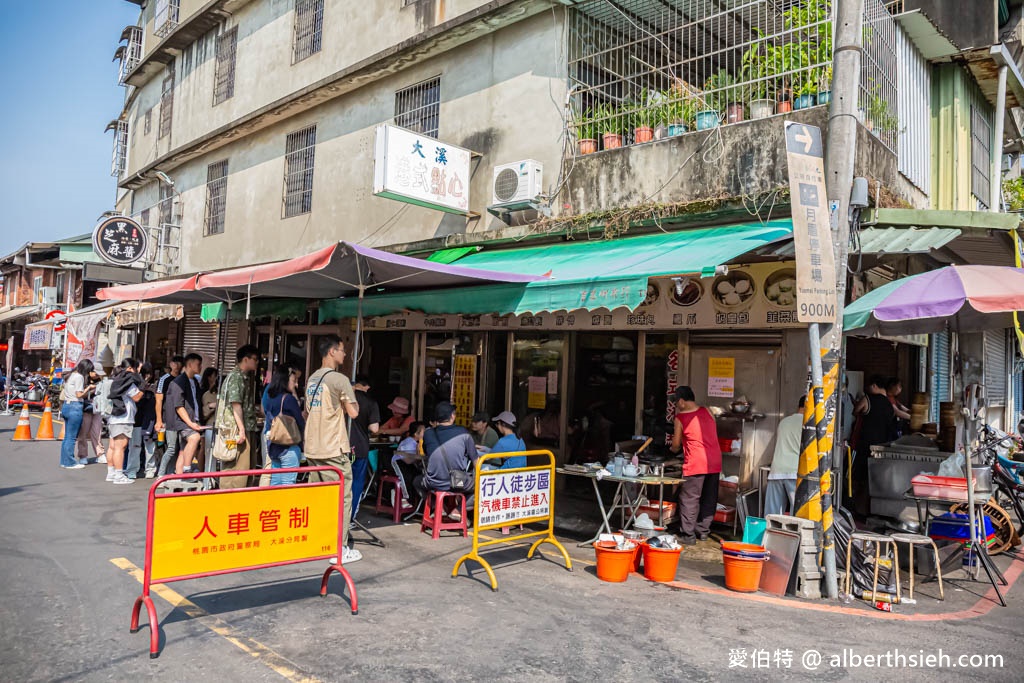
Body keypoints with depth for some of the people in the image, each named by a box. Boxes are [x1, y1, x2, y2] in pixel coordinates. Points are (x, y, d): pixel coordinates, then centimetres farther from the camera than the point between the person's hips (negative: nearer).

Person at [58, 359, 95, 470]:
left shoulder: (71, 375, 15)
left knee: (67, 436, 15)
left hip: (66, 406, 9)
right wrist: (89, 388, -1)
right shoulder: (79, 377, -12)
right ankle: (70, 463, 2)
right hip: (75, 407, -9)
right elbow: (79, 395, -16)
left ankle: (64, 461, 20)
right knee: (72, 437, -3)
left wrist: (88, 390, 12)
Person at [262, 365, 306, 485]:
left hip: (273, 446, 7)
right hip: (289, 447, -7)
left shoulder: (270, 398, 8)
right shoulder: (288, 398, -12)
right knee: (287, 483, -4)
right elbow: (301, 423, -9)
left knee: (275, 482, 13)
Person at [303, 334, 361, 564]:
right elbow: (353, 412, -13)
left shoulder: (312, 379, 12)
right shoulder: (339, 379, -13)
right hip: (333, 450, -8)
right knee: (341, 498, -1)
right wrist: (352, 398, 7)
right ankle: (340, 549, 1)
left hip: (312, 448, 8)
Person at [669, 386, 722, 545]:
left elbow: (676, 445, 3)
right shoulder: (707, 411, 7)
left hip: (696, 463, -6)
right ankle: (703, 531, 24)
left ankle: (688, 535, 1)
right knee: (709, 499, 15)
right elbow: (712, 433, 16)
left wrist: (673, 449, 25)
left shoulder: (680, 418, -6)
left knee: (689, 499, 1)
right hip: (715, 461, 6)